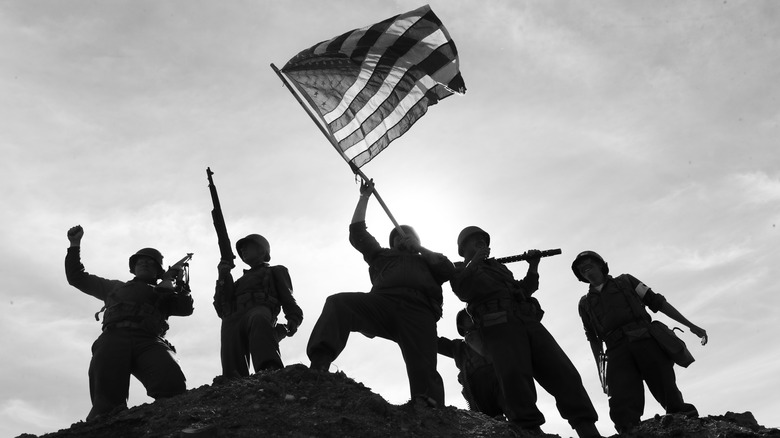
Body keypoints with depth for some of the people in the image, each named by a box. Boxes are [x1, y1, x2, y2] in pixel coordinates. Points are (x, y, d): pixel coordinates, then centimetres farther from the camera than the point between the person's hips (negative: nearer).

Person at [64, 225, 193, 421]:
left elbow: (186, 308, 20)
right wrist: (75, 245, 39)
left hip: (149, 341, -1)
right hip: (114, 338, 1)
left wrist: (180, 284, 12)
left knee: (173, 385, -33)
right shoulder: (115, 287, 39)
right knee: (106, 399, -29)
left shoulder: (163, 294, 35)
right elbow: (77, 277, 43)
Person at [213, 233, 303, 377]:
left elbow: (287, 299, 15)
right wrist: (222, 277, 18)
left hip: (259, 312, -5)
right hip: (233, 320, 5)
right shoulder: (240, 281, 42)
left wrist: (293, 320, -7)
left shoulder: (275, 271, 32)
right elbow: (221, 309, 27)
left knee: (258, 319, -44)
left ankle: (271, 370, -67)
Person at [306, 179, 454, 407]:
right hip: (383, 301, 1)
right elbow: (357, 232, 34)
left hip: (419, 310, 0)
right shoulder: (383, 255, 40)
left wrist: (419, 248, 22)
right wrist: (364, 197, 33)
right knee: (338, 303, -28)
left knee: (423, 370, -22)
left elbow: (448, 270, 17)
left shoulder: (426, 261, 37)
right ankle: (318, 366, -44)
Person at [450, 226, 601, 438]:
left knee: (563, 372, -9)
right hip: (499, 325, -5)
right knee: (515, 376, -28)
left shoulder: (499, 266, 36)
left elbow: (524, 290, 33)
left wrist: (533, 266, 23)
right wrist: (475, 261, -1)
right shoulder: (460, 268, 18)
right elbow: (462, 290, -3)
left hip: (529, 320, 6)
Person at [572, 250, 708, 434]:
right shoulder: (585, 304, 25)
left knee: (672, 399, -13)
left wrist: (691, 326, 14)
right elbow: (594, 339, 25)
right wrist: (601, 370, 16)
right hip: (617, 353, 1)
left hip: (646, 341, 0)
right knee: (624, 410, -23)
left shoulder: (625, 281, 22)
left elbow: (657, 302, 18)